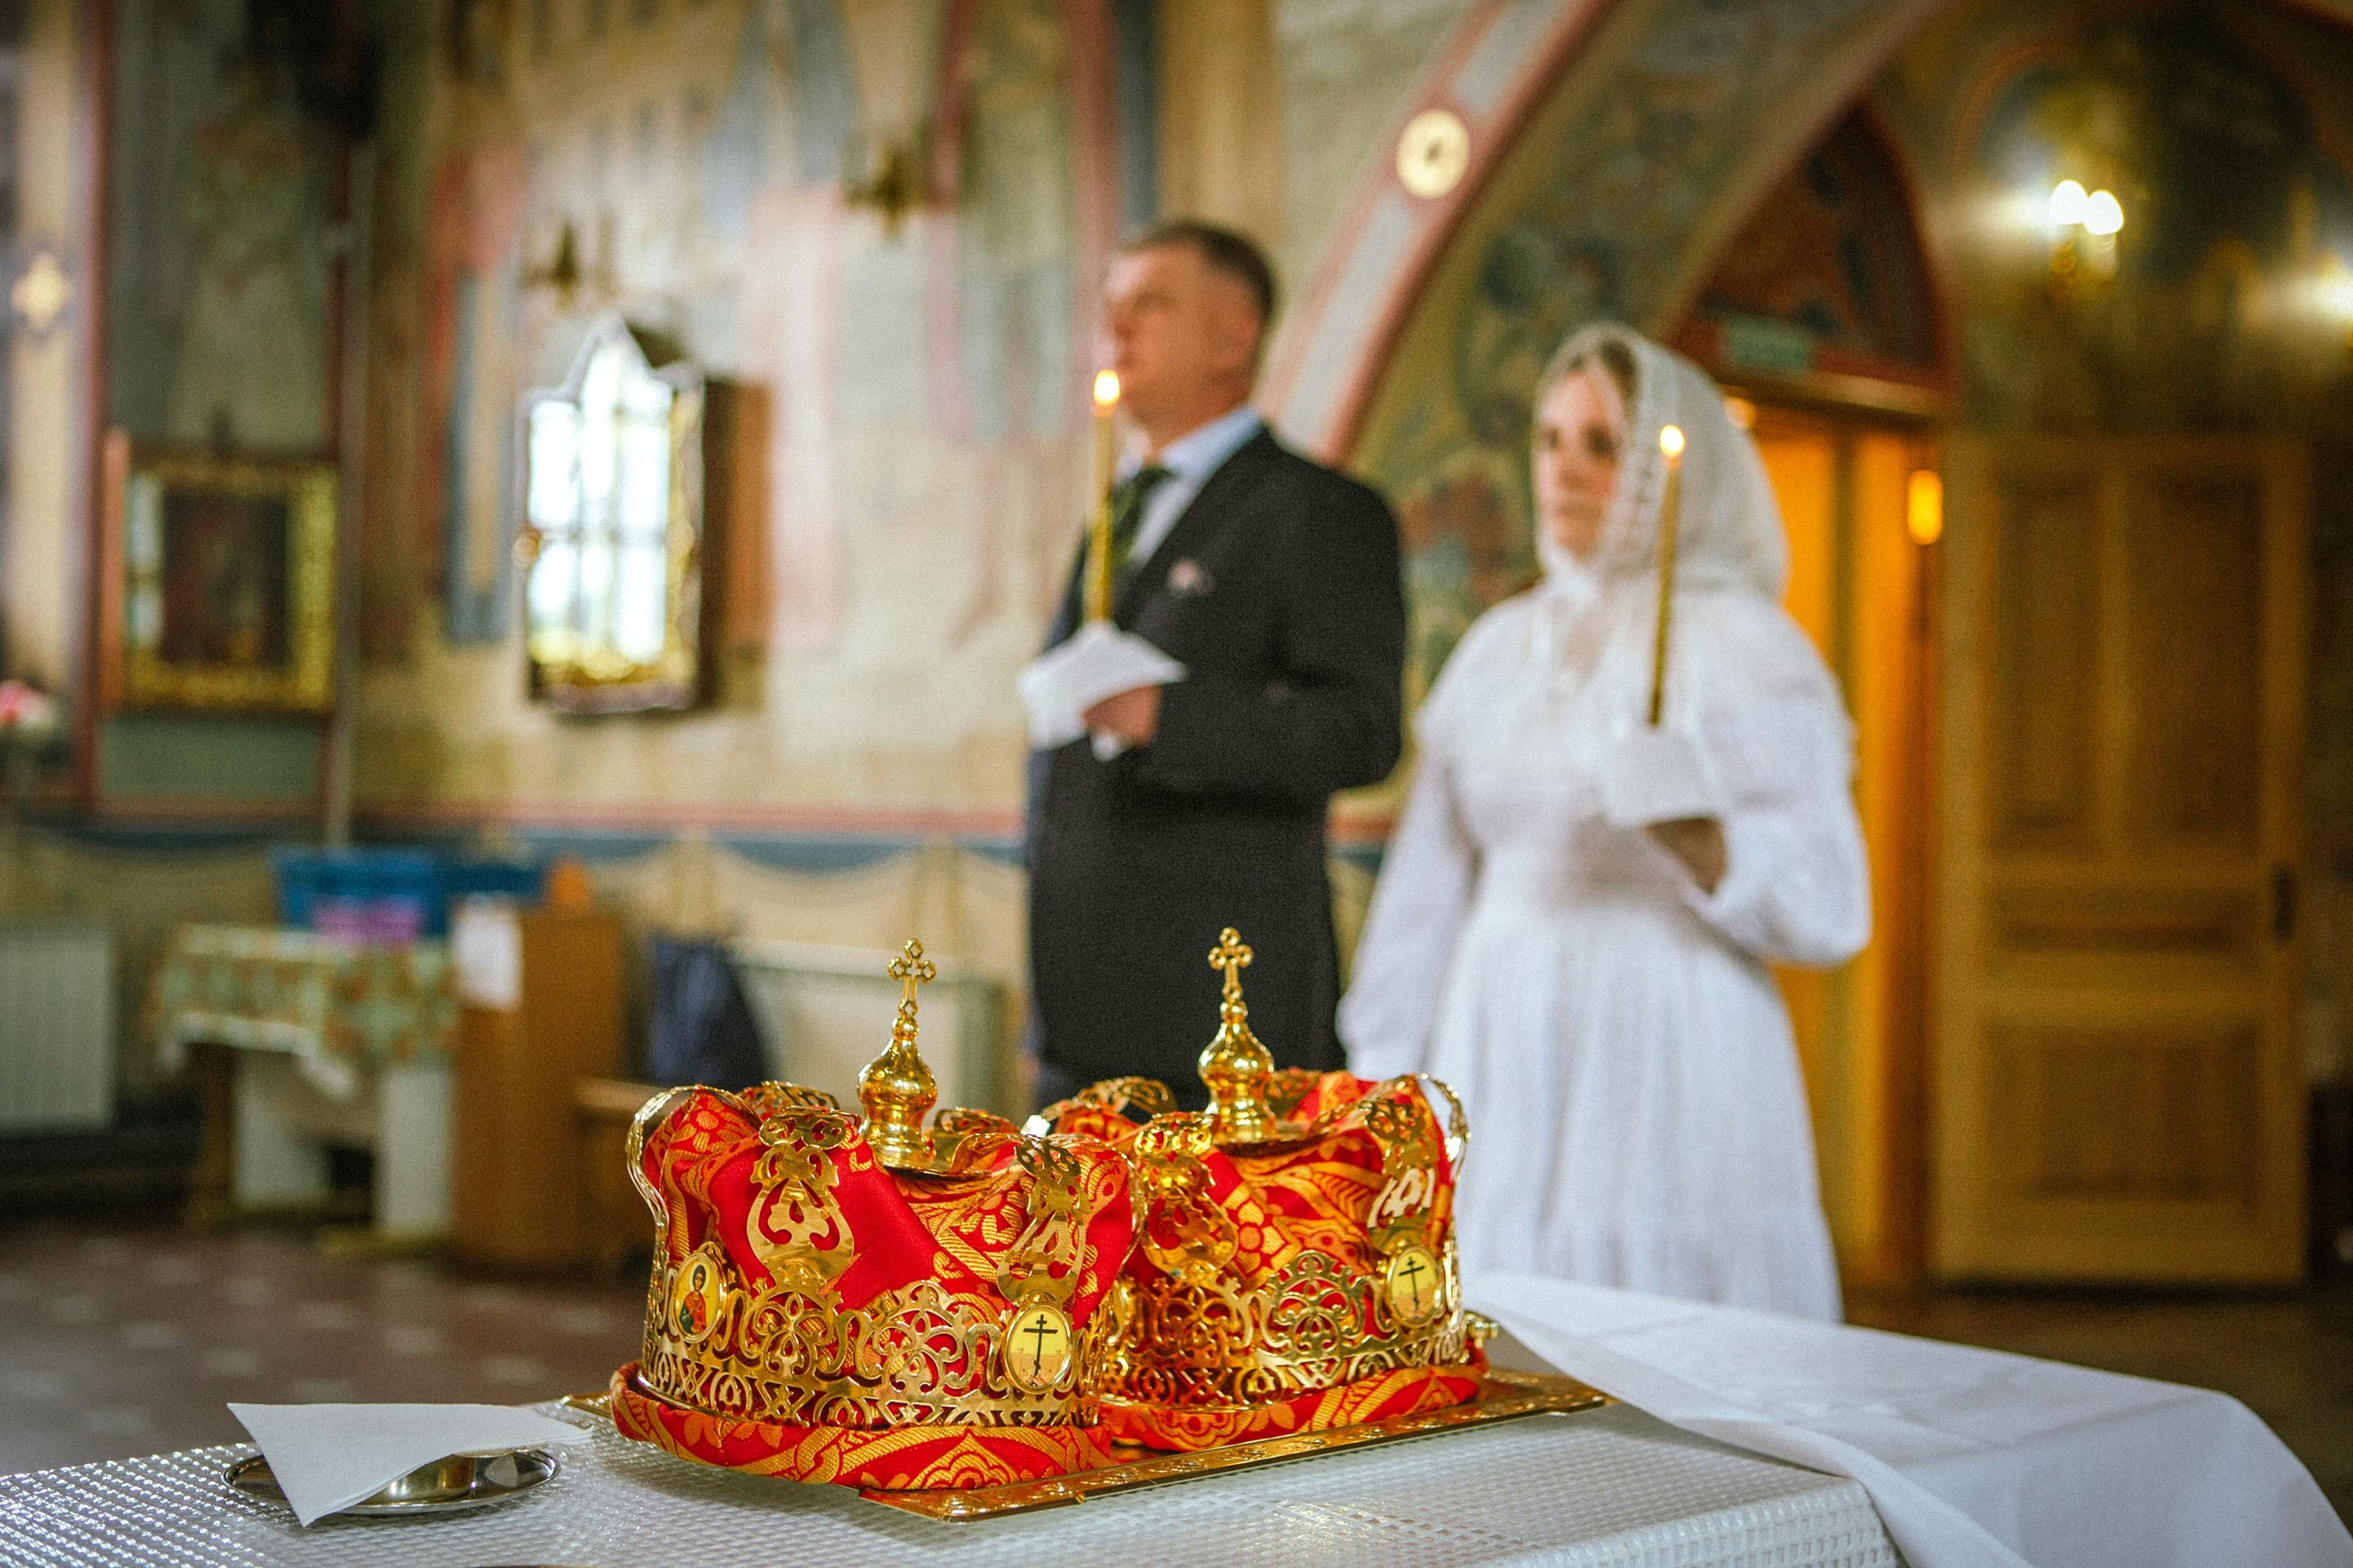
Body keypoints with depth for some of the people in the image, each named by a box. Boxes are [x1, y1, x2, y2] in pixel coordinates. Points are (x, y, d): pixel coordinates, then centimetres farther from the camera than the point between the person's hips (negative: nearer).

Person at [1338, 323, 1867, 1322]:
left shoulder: (1746, 648, -2)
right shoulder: (1503, 646, 13)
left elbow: (1829, 910, -8)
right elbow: (1428, 884, 15)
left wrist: (1696, 837, -25)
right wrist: (1381, 1070, 12)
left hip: (1664, 1075, -4)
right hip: (1499, 1065, 5)